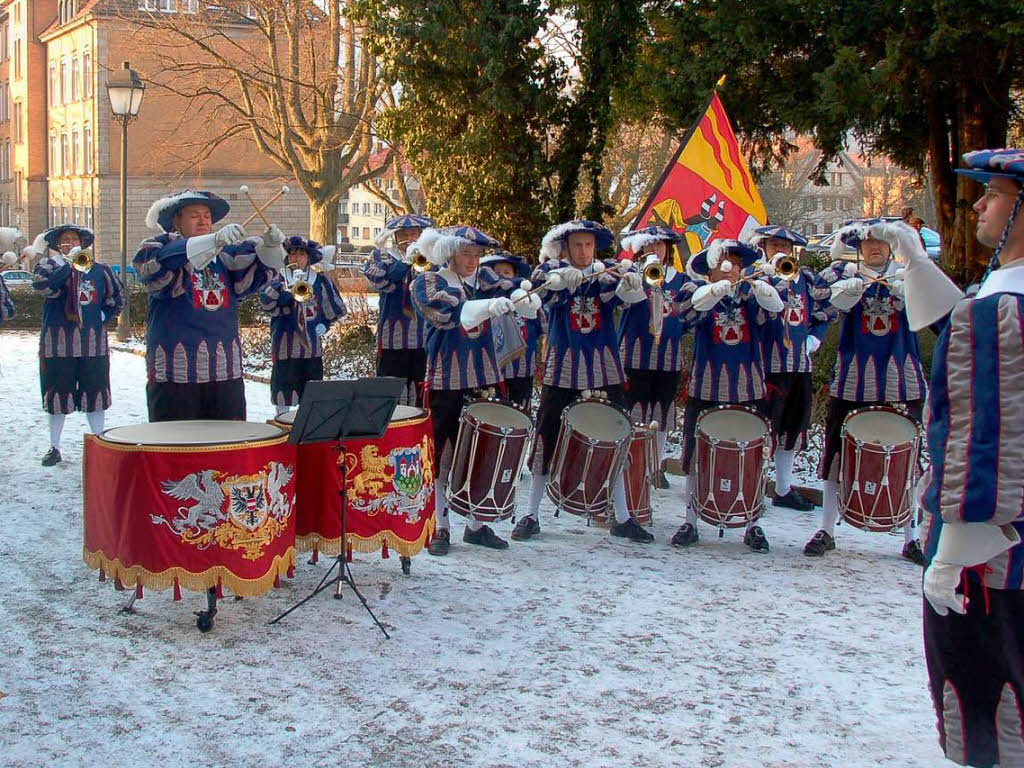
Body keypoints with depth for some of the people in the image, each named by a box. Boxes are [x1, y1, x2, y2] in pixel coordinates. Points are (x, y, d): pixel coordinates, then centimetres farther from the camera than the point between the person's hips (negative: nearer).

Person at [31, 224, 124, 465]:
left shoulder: (99, 269, 9)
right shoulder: (50, 265, 3)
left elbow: (116, 299, 19)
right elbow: (41, 285, -18)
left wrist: (102, 316, 5)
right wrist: (69, 266, -20)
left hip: (93, 344, 2)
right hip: (58, 342, -1)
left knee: (94, 393, 6)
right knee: (58, 395, 4)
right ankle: (54, 448, 14)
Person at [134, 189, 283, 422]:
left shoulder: (225, 254, 14)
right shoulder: (160, 248, 1)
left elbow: (259, 266, 0)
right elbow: (158, 264, -22)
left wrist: (270, 245, -24)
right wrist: (214, 240, -34)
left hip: (226, 372, 4)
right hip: (176, 374, -4)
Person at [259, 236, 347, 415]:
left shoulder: (320, 281, 7)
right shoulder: (280, 278, 0)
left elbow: (337, 308, 17)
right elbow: (265, 301, -17)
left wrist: (325, 325, 4)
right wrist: (288, 285, -26)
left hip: (312, 347, 2)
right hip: (285, 347, -2)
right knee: (283, 393, 1)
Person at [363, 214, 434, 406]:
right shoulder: (383, 257, 9)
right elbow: (380, 281, -10)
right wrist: (406, 261, -17)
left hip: (424, 338, 2)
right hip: (394, 338, -2)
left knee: (419, 394, 6)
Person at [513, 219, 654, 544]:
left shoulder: (607, 272, 5)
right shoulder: (552, 271, 2)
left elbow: (633, 293, -15)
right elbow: (539, 287, -22)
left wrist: (631, 283, -39)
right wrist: (559, 278, -44)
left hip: (604, 366, 2)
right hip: (563, 366, -1)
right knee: (547, 435, 1)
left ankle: (622, 517, 15)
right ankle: (531, 514, 13)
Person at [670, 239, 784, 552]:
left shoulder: (751, 293, 7)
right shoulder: (700, 289, 2)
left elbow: (776, 305, -13)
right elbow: (699, 302, -22)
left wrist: (752, 282, -29)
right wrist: (726, 283, -38)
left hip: (748, 387, 1)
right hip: (706, 388, -1)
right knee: (695, 453, 5)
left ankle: (753, 525, 15)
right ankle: (690, 521, 18)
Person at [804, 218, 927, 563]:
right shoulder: (846, 273, 5)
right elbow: (838, 298, -17)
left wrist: (897, 286, -33)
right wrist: (860, 282, -37)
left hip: (901, 381, 0)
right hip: (853, 379, 0)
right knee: (838, 453, 4)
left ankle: (911, 536, 14)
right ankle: (826, 531, 17)